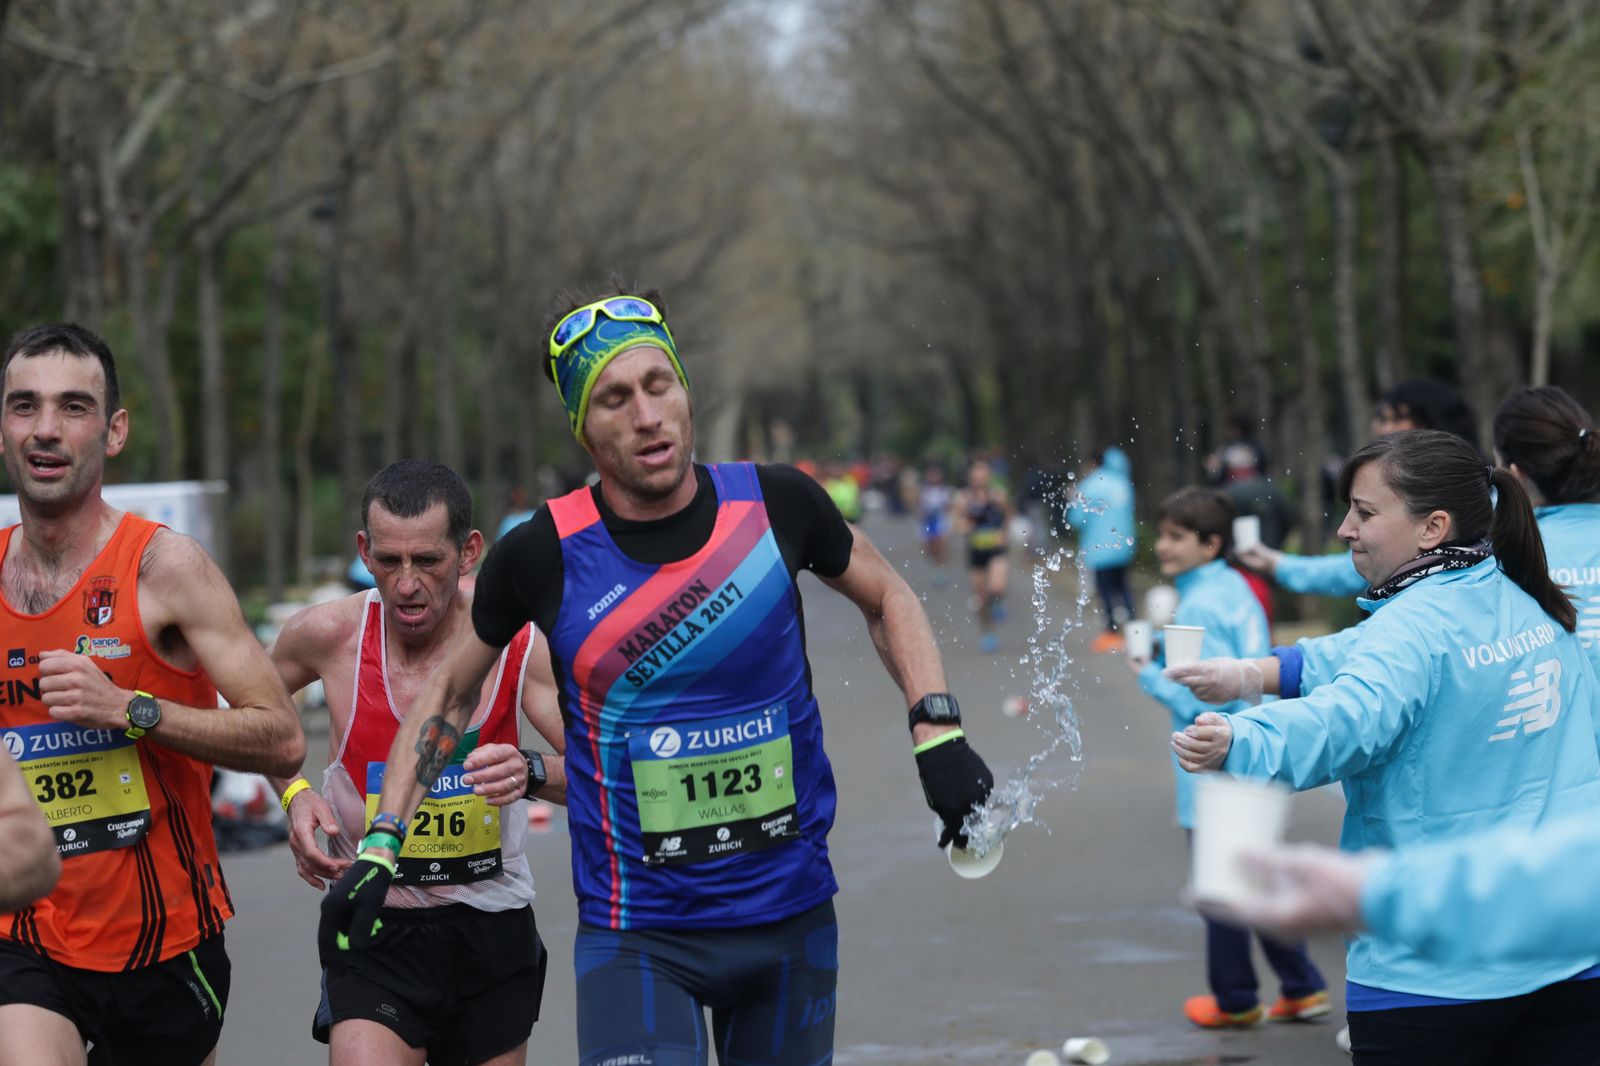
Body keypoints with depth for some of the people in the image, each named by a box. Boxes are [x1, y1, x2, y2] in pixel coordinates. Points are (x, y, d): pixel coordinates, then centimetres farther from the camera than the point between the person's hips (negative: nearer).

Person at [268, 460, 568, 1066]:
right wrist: (293, 793, -4)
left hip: (491, 926, 1)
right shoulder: (328, 634, -10)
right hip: (373, 926, -1)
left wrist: (533, 773, -38)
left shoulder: (517, 644, -12)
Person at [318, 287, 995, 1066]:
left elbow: (886, 598, 14)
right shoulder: (543, 556, -9)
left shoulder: (775, 505, -6)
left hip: (792, 917, 3)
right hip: (635, 936, -2)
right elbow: (449, 691, 8)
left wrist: (937, 731, 1)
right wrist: (379, 847, 2)